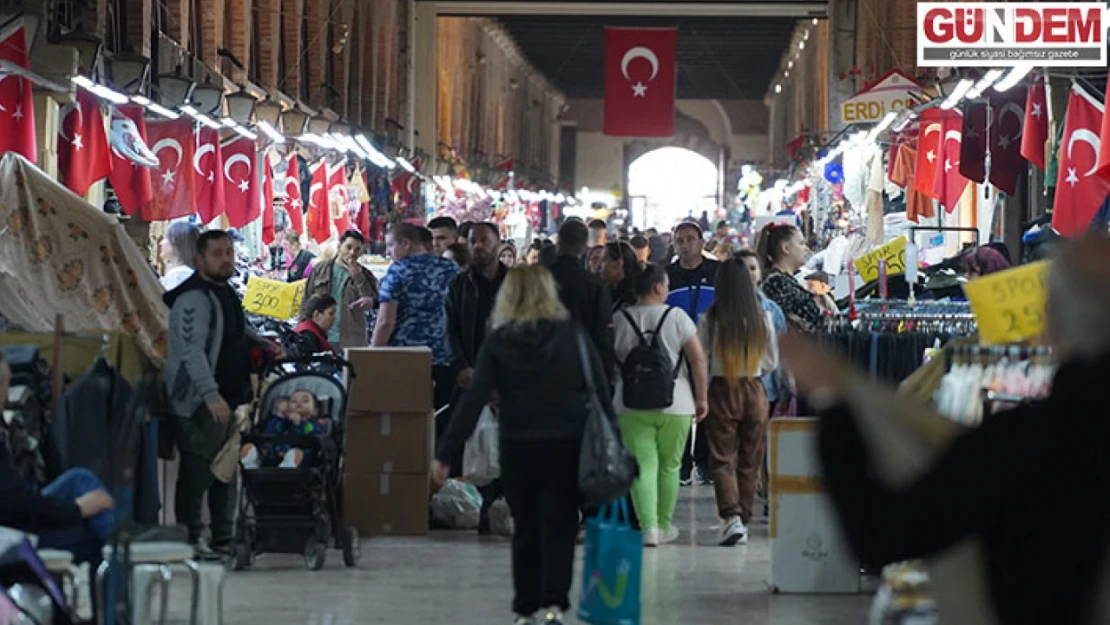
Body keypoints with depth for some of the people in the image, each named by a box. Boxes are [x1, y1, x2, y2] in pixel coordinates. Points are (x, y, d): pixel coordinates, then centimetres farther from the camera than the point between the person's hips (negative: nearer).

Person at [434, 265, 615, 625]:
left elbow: (473, 400, -7)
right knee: (559, 527, 1)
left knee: (525, 529, 13)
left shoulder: (499, 341, -3)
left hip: (518, 447, 1)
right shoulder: (573, 335, -2)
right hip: (566, 445, -1)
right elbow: (601, 392, -2)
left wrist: (446, 454, -6)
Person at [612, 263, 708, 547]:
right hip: (675, 405, -1)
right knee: (669, 466, 13)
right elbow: (698, 359, -5)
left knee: (643, 466, -1)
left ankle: (648, 525, -15)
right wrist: (701, 397, 2)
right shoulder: (677, 317, -3)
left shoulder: (619, 321, 2)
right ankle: (664, 526, 21)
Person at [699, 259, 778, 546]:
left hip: (721, 391, -2)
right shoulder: (763, 319, -4)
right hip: (755, 391, 2)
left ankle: (731, 517, -17)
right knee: (750, 462, 12)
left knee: (723, 460, 0)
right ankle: (744, 519, 17)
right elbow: (772, 362, 5)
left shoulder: (710, 320, -10)